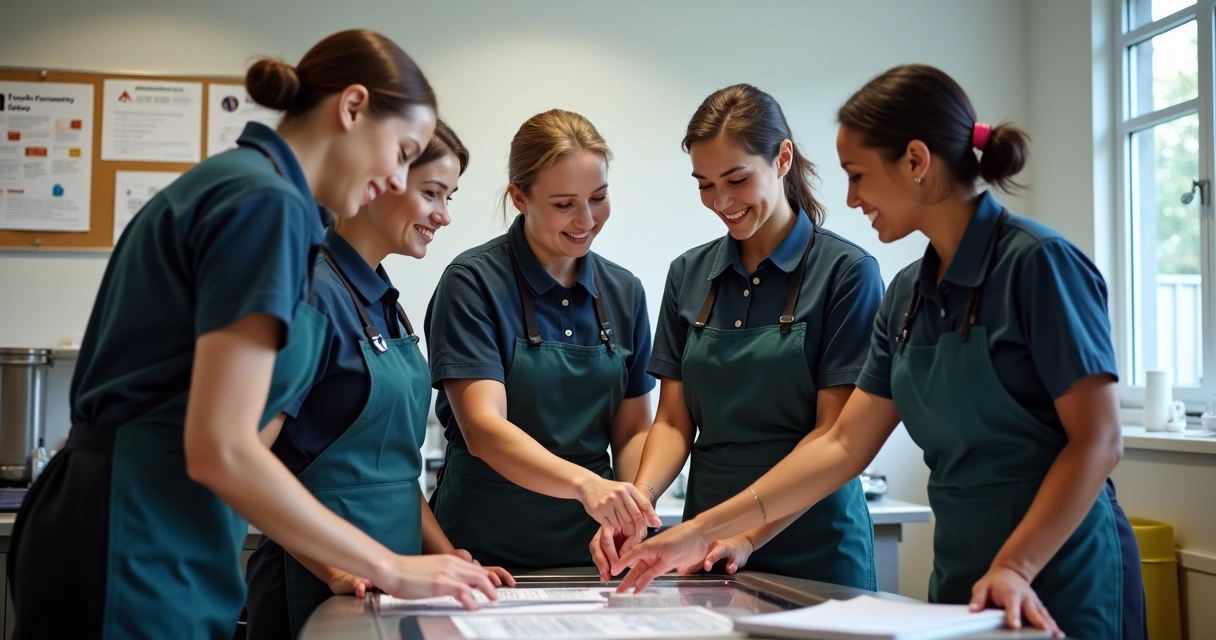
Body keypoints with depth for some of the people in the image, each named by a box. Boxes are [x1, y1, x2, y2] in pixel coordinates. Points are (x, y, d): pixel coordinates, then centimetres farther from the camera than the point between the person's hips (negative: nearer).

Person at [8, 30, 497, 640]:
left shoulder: (232, 179, 14)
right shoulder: (266, 201, -15)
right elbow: (221, 451, -21)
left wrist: (322, 557, 13)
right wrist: (391, 569, -13)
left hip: (136, 534, 10)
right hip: (135, 549, -10)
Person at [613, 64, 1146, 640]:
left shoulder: (1036, 263, -14)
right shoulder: (907, 294, 7)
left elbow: (1098, 439, -16)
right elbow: (844, 445, 6)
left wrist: (1014, 568, -26)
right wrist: (703, 531, 3)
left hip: (1059, 590, -6)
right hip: (960, 583, 7)